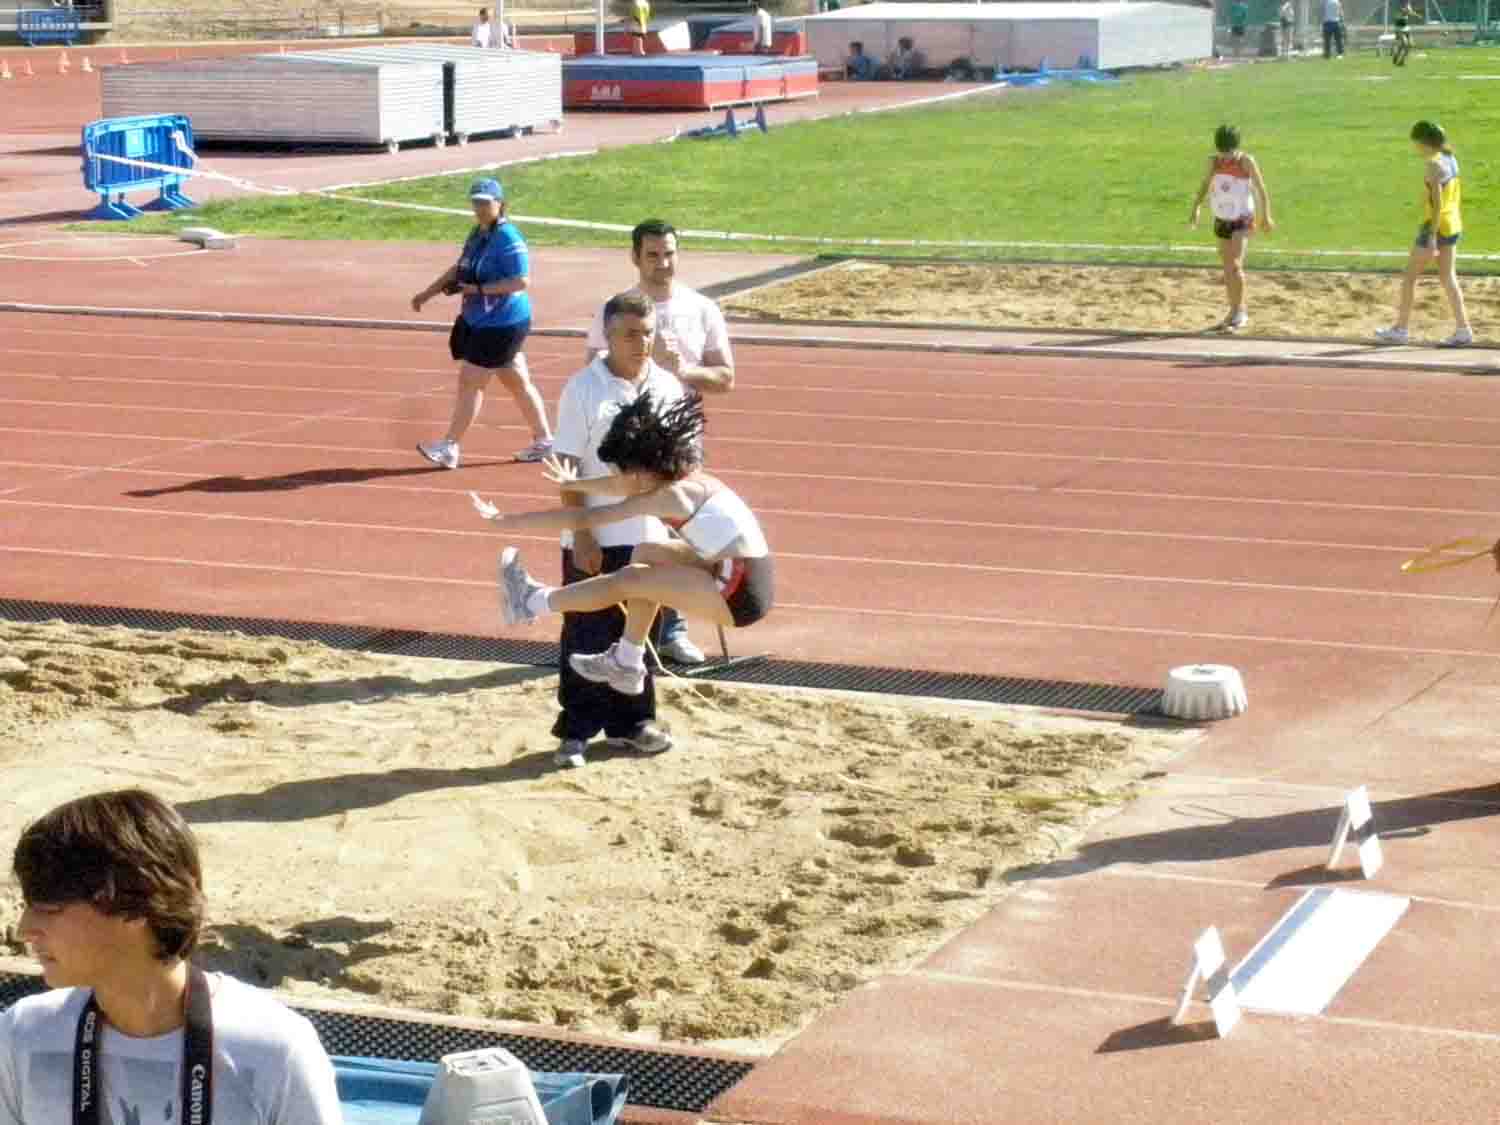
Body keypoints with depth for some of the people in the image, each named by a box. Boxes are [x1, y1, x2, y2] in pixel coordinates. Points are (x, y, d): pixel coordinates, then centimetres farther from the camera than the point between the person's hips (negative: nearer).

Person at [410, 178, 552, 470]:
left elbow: (522, 281, -22)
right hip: (479, 321, 9)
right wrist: (427, 293, 14)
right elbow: (459, 269, 20)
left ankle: (449, 447, -1)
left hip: (502, 324, -9)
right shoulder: (478, 234, 11)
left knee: (470, 381, -7)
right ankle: (543, 441, 25)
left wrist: (480, 289, -21)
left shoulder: (508, 238, -17)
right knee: (517, 382, 15)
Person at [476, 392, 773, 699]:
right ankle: (625, 665, 26)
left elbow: (581, 518, -9)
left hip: (741, 594, -9)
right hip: (742, 577, 9)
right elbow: (622, 487, 32)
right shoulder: (687, 479, 12)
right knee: (646, 555, 19)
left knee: (627, 581, 0)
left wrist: (507, 521, -2)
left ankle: (531, 603, 19)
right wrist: (573, 484, 49)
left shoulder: (670, 496, -13)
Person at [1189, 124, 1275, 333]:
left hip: (1242, 221, -5)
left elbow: (1260, 188, -7)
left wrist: (1266, 216, -1)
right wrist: (1196, 207, -5)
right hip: (1221, 220, 5)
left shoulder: (1246, 161, -15)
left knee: (1235, 265, -19)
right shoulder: (1214, 161, -4)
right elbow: (1206, 184, 9)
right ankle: (1234, 311, 25)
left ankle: (1240, 311, -9)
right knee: (1227, 269, 12)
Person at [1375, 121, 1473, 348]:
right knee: (1447, 277, 9)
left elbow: (1437, 204, -22)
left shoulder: (1434, 165, -19)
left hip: (1436, 226, -8)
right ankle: (1463, 330, 3)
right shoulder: (1451, 159, 8)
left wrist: (1431, 238, -22)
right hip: (1453, 226, 8)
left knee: (1409, 276, 4)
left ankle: (1400, 329, 10)